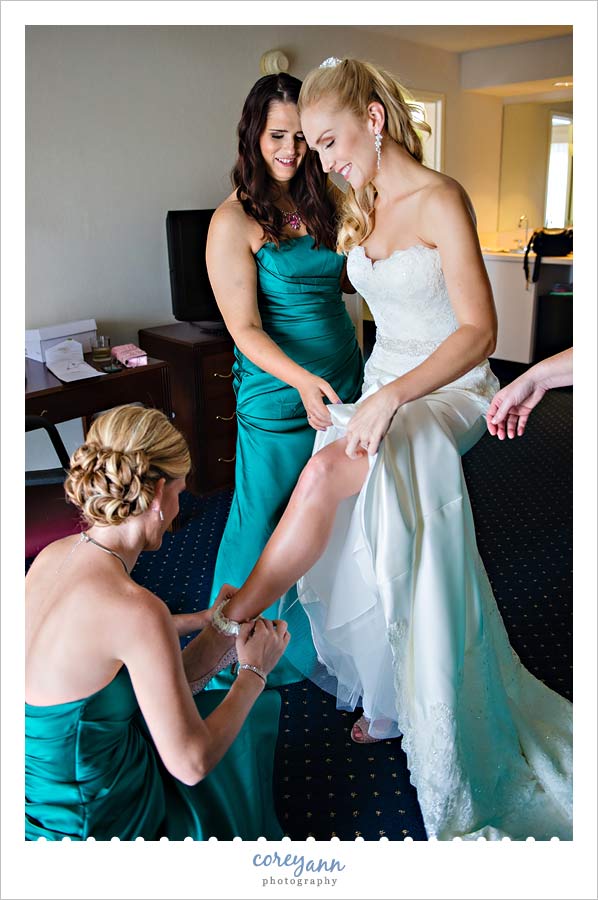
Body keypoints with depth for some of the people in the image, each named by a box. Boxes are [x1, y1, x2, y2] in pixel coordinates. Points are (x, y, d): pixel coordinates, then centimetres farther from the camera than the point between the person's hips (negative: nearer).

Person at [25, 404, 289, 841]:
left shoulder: (54, 554, -9)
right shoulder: (136, 608, -34)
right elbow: (192, 763, -24)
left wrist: (202, 618, 18)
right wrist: (254, 672, -9)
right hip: (88, 824, -7)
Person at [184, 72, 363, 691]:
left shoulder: (323, 199, 8)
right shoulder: (233, 221, -11)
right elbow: (245, 329, -17)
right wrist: (301, 379, -32)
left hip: (344, 379, 6)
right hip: (278, 394, -6)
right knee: (266, 519, 6)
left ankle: (319, 634, 38)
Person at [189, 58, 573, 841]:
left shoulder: (441, 201, -13)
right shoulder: (358, 210, 10)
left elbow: (479, 330, -20)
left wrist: (391, 397, -29)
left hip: (450, 392, -7)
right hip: (383, 386, 7)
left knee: (329, 468, -32)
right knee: (359, 551, -2)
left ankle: (241, 612, -12)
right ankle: (389, 704, 19)